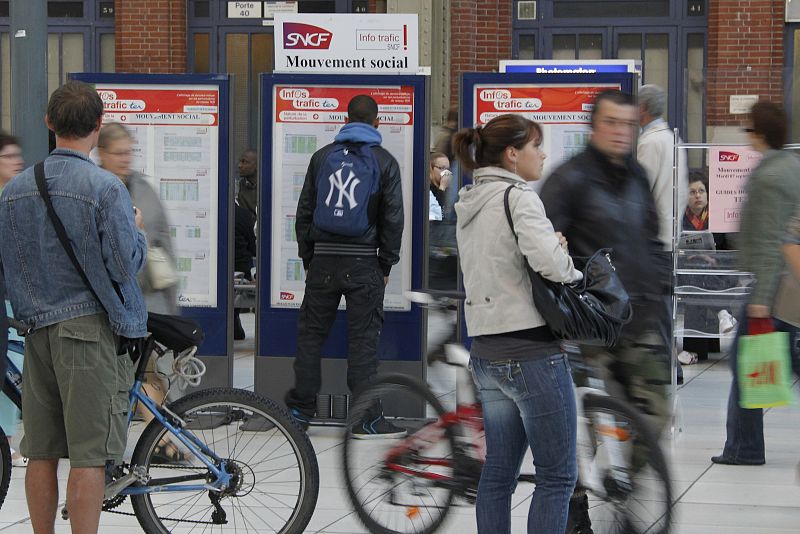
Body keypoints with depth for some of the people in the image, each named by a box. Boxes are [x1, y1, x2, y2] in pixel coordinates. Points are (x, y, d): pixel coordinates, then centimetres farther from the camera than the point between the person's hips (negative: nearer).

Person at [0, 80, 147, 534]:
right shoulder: (105, 187, -12)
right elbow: (127, 265, -13)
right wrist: (139, 231, 6)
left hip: (37, 326, 6)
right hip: (91, 327, -6)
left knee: (42, 453, 11)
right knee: (88, 457, -3)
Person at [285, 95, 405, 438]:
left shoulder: (322, 156, 7)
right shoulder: (385, 161, 0)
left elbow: (304, 212, 8)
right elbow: (393, 217, -2)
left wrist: (307, 258, 15)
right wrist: (386, 265, 6)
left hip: (324, 260, 2)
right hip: (363, 263, -2)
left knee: (311, 333, 10)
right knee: (363, 339, 0)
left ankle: (300, 411, 13)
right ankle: (367, 419, 0)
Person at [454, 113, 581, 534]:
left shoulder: (469, 205, 14)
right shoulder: (518, 197, -13)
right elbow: (549, 261, -27)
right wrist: (574, 271, -7)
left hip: (485, 353, 8)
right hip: (531, 352, -8)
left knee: (499, 468, 15)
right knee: (558, 474, -1)